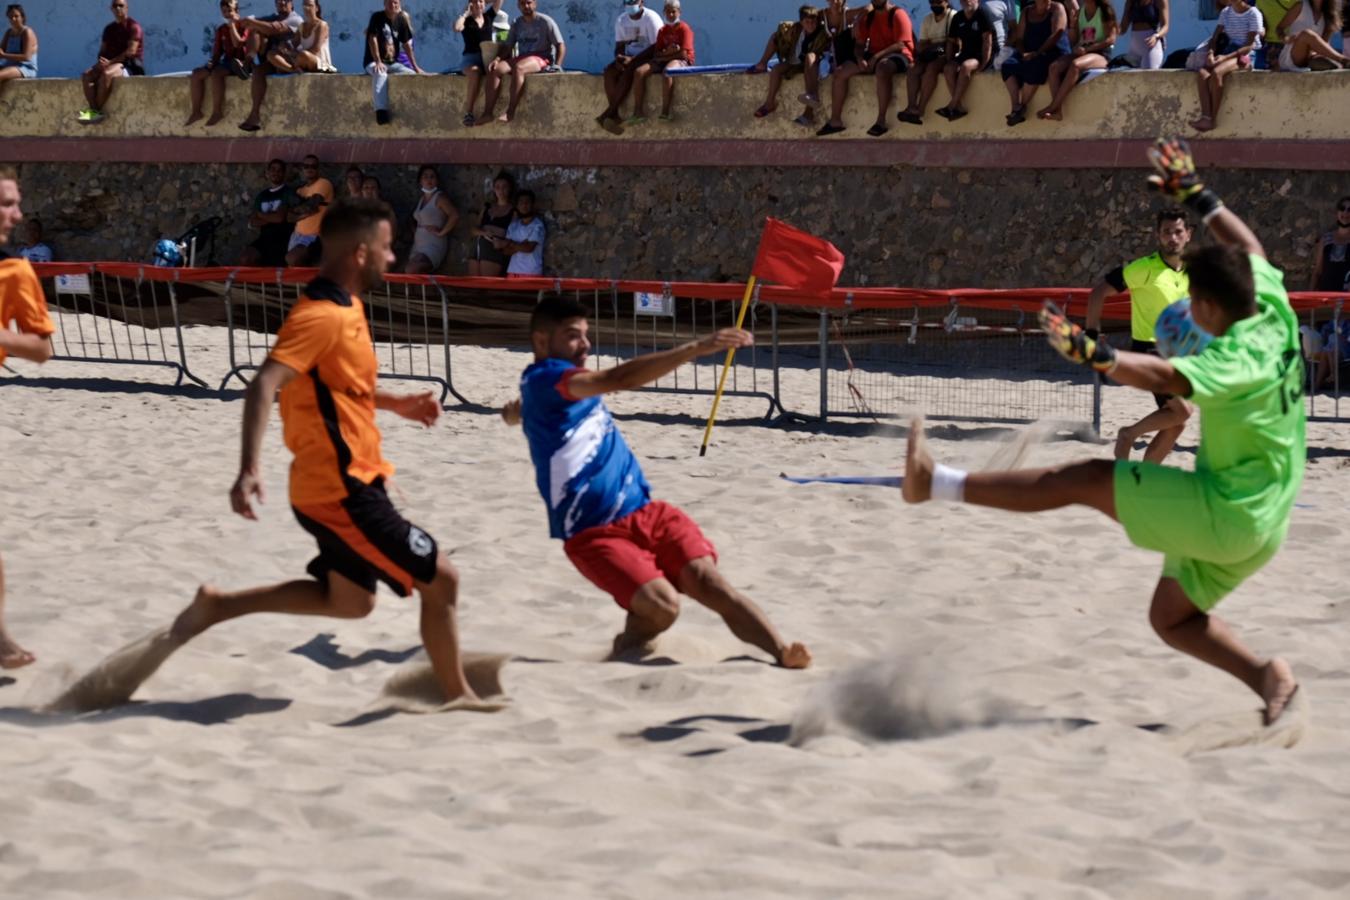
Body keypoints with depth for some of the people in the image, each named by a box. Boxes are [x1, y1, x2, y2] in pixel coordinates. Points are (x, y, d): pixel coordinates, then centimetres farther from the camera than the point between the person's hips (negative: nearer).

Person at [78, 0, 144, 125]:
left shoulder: (133, 27, -5)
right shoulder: (110, 29, 18)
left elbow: (131, 51, -15)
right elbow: (103, 50, 17)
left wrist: (111, 62, -19)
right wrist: (102, 60, -8)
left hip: (132, 65, -8)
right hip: (112, 63, 8)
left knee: (106, 74, -37)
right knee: (86, 75, -17)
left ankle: (98, 111, -32)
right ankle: (92, 109, -30)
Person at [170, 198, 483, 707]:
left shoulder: (343, 308, 10)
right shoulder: (322, 317, -21)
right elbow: (264, 386, -32)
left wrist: (396, 404, 25)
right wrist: (250, 469, -43)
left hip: (342, 486, 10)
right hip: (343, 492, -10)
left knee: (349, 601, 22)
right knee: (440, 579, -3)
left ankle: (218, 607, 20)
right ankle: (458, 697, 10)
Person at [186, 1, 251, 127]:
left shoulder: (244, 26, -3)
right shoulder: (221, 29, 15)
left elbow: (238, 43, -19)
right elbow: (217, 52, 15)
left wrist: (231, 24, -13)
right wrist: (212, 62, -6)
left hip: (240, 63, -7)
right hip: (226, 62, 7)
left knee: (216, 73, -35)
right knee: (196, 73, -11)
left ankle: (217, 111, -29)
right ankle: (196, 111, -11)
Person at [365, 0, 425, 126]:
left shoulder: (401, 20, 7)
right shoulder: (377, 17, -7)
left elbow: (407, 45, 10)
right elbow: (373, 40, -16)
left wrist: (415, 67, 8)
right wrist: (378, 62, -26)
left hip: (393, 63, 6)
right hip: (374, 62, -6)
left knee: (413, 74, -14)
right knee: (380, 74, -37)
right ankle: (381, 111, -49)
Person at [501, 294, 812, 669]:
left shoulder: (563, 383, 18)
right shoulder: (543, 378, -11)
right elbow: (620, 378, -29)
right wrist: (696, 348, -33)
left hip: (647, 512, 8)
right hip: (595, 534, -7)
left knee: (708, 581, -17)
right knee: (663, 606, -26)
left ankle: (782, 652, -33)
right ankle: (623, 650, 4)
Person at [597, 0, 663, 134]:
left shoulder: (651, 18, -12)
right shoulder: (621, 20, 7)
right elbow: (619, 46, 8)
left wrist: (632, 59, -25)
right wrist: (619, 58, -17)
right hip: (630, 57, 6)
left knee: (628, 71, -34)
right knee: (609, 71, -23)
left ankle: (608, 113, -32)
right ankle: (615, 114, -31)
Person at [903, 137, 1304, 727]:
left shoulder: (1239, 358, -24)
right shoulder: (1274, 312, 0)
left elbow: (1165, 377, -42)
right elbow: (1247, 246, 19)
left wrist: (1094, 355, -51)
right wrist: (1194, 195, 21)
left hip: (1223, 512, -9)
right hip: (1259, 525, 9)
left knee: (1085, 480, -9)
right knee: (1171, 619, 20)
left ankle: (939, 484, -9)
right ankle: (1266, 678, 7)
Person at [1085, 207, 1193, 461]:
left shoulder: (1189, 271, 6)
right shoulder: (1145, 268, -15)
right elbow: (1098, 292, -11)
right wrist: (1092, 334, -12)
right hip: (1148, 349, -7)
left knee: (1176, 424, 6)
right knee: (1183, 410, -20)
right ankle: (1128, 435, -1)